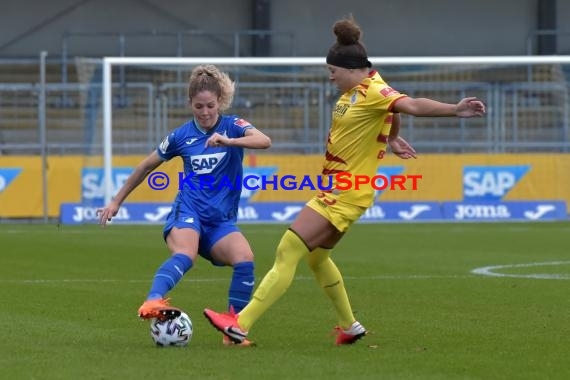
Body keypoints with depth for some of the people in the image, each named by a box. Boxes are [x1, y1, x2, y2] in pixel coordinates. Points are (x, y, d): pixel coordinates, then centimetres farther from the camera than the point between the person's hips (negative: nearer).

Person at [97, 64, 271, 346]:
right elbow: (147, 166, 19)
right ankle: (152, 303, -57)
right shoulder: (182, 135, 5)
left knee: (245, 259, -26)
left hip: (221, 220, 1)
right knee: (185, 255, -34)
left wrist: (228, 141, -37)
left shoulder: (232, 126, 1)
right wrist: (116, 202, 22)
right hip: (188, 212, -1)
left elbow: (264, 141, -20)